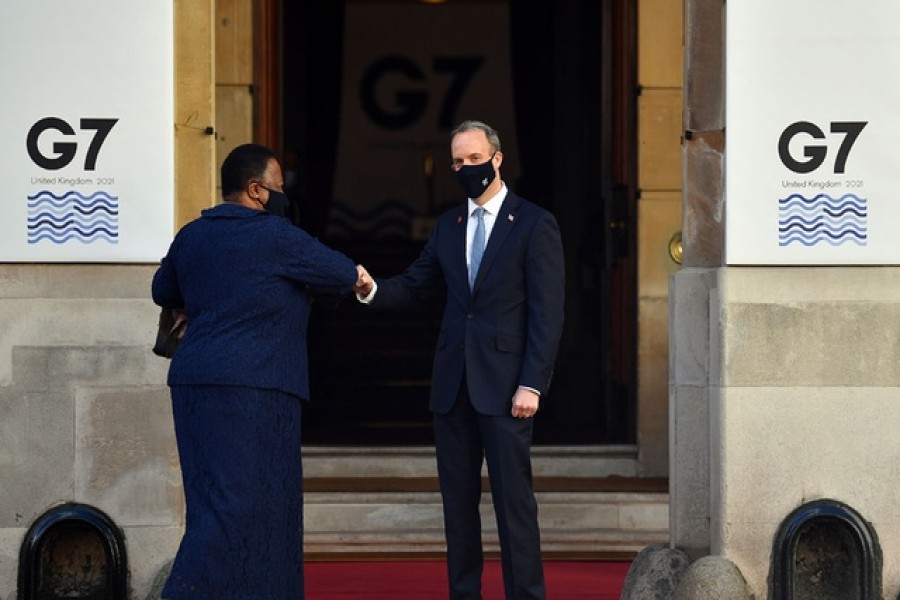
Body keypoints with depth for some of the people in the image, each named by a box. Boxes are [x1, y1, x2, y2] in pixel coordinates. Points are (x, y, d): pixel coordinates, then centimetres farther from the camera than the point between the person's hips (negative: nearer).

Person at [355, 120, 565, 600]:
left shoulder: (534, 224, -2)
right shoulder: (447, 227, 15)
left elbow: (547, 313, -7)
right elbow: (413, 289, 15)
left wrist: (532, 384, -14)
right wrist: (371, 289, -7)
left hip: (504, 384, -6)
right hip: (453, 385, 6)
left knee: (513, 500, -6)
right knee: (458, 501, 7)